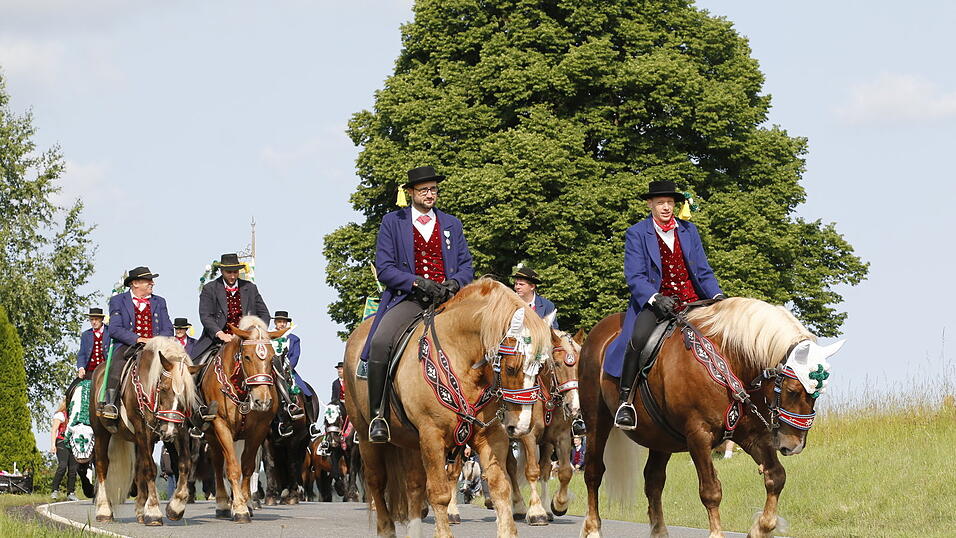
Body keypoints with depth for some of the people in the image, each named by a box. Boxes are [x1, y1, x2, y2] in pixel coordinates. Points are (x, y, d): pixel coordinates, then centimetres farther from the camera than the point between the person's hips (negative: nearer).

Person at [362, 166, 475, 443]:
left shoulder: (451, 224, 19)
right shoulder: (392, 222, 9)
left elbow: (466, 265, 16)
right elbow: (384, 268, 1)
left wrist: (453, 283, -8)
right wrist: (419, 283, -14)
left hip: (447, 300, 3)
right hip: (407, 299, -3)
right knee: (380, 343, -30)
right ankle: (377, 414, -21)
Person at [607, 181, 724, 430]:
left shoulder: (689, 231, 14)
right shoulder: (637, 234, 3)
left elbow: (704, 271, 13)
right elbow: (634, 276, -5)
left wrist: (717, 296, -5)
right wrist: (655, 299, -23)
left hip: (692, 300, 4)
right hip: (656, 302, -4)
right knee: (638, 338, -32)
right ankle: (625, 401, -23)